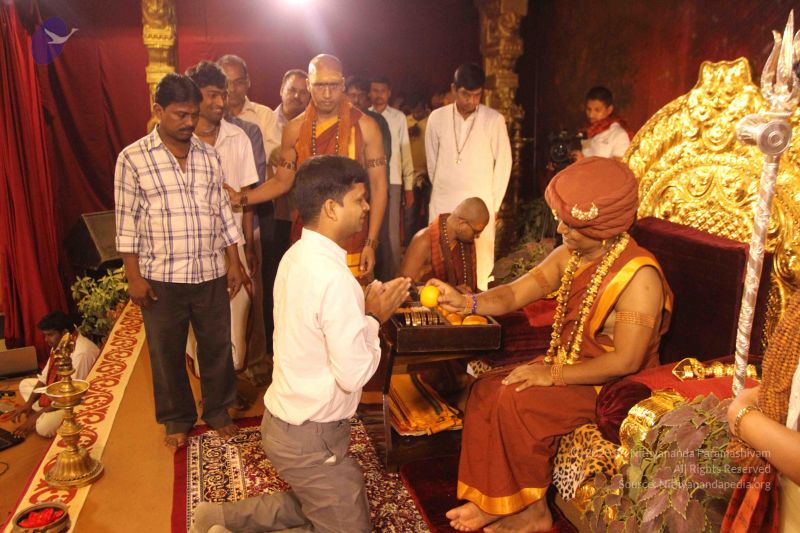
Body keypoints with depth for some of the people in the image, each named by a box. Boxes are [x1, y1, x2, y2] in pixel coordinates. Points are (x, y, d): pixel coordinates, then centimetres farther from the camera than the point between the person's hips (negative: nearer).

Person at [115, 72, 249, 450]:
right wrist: (134, 276, -7)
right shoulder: (133, 158, -4)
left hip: (211, 274, 3)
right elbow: (127, 222, -4)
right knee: (167, 352, 11)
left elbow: (223, 212, 9)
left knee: (217, 346, 12)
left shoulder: (209, 156, 6)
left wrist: (234, 262, 6)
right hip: (161, 277, -2)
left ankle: (218, 411, 33)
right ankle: (177, 419, 31)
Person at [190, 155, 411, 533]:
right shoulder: (334, 277, -27)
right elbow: (354, 374, -24)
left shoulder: (296, 257, 1)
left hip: (285, 419, 9)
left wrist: (365, 309, 3)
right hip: (311, 438, -9)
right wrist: (374, 318, -10)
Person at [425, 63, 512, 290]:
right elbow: (432, 160, 11)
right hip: (442, 204, 2)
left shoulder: (494, 120, -4)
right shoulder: (437, 118, 2)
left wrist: (494, 203, 4)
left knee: (480, 264, -2)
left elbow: (503, 163, 2)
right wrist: (442, 190, 13)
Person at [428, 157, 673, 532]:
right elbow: (514, 294, 0)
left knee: (516, 401, -24)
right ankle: (491, 501, 2)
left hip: (611, 388, -8)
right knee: (486, 389, -8)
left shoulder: (639, 276, -24)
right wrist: (467, 302, -19)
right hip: (565, 366, 8)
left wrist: (554, 375, -24)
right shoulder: (569, 255, 1)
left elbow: (625, 362, -26)